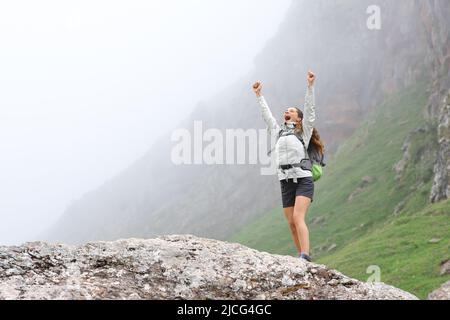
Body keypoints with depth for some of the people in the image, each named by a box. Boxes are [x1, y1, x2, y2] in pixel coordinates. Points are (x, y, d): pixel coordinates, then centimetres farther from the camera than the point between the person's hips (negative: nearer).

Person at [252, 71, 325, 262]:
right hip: (286, 183, 5)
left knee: (298, 218, -21)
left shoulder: (303, 131, 10)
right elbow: (267, 115, 32)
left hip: (303, 180, -5)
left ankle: (305, 256, -30)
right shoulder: (278, 132, 22)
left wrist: (310, 86, -6)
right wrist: (259, 96, 38)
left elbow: (310, 110, 0)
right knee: (292, 224, -1)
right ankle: (303, 259, 3)